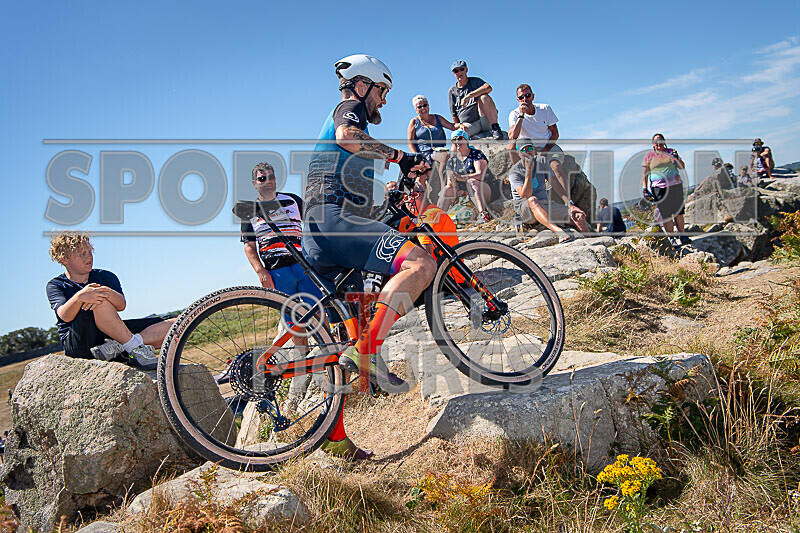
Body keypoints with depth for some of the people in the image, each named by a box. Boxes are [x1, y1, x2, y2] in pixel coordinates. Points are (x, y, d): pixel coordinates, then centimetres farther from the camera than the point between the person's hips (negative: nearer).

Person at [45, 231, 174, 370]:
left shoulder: (105, 276, 14)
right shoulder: (55, 285, 6)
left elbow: (121, 305, -6)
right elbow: (64, 316, -16)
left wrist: (107, 292, -30)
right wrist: (79, 297, -38)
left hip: (110, 334, 4)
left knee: (173, 325, -14)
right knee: (100, 303, -35)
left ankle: (119, 346, -34)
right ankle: (134, 348, -33)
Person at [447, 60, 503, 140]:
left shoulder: (474, 81, 9)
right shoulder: (452, 91, 17)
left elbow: (488, 88, -17)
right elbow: (454, 116, 15)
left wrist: (468, 96, -24)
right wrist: (460, 125, -9)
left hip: (485, 121, -1)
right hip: (469, 126, 1)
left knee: (484, 97, -30)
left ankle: (495, 128, -28)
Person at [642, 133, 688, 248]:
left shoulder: (671, 152, 12)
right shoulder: (649, 155, 6)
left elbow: (682, 167, 11)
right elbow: (644, 173, 4)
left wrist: (677, 158, -9)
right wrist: (644, 188, -5)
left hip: (676, 186, 3)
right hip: (660, 188, -3)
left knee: (679, 212, 5)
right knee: (666, 215, -3)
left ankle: (681, 235, 16)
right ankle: (671, 238, 2)